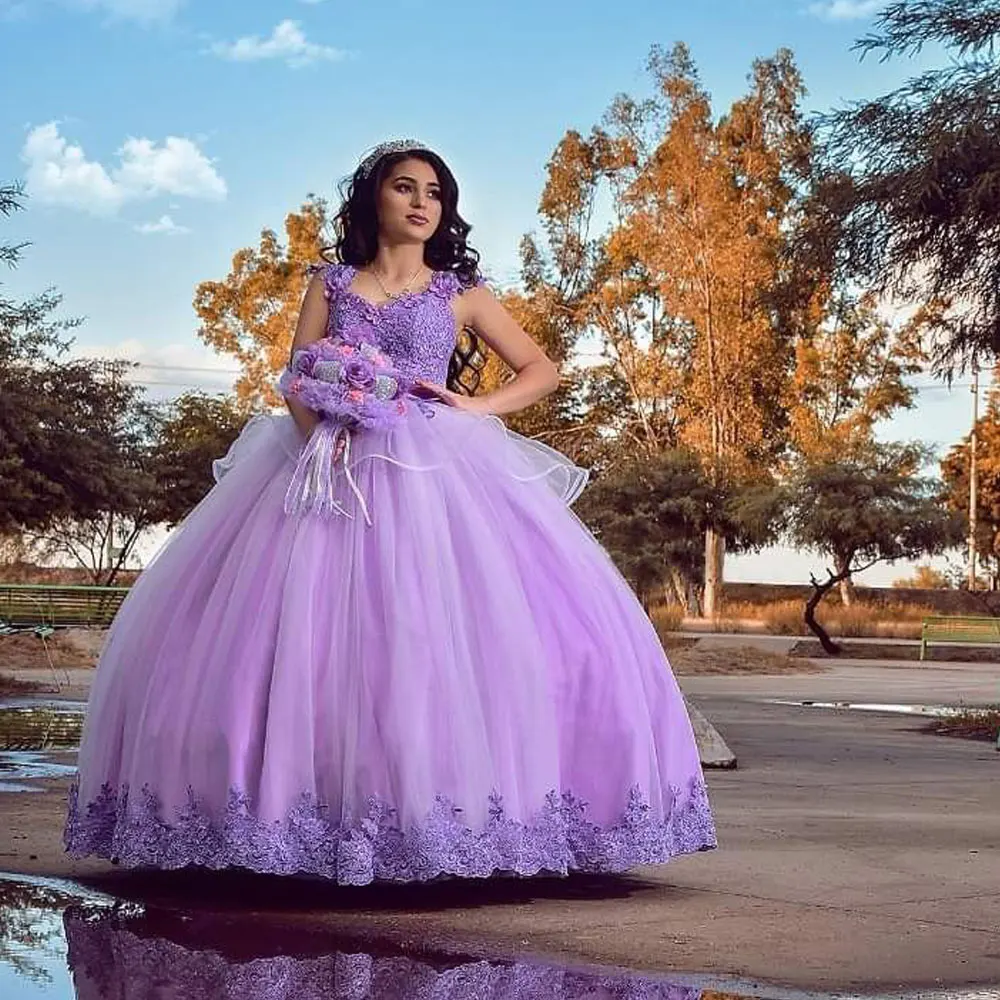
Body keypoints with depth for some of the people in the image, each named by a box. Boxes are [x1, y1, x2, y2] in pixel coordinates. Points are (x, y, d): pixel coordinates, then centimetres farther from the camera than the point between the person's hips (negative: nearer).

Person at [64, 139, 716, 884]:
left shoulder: (460, 292, 12)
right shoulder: (331, 285, 15)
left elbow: (542, 370, 13)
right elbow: (296, 382, 6)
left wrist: (476, 408, -3)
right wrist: (320, 433, -14)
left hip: (436, 474, -1)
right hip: (336, 471, 1)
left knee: (444, 634, -15)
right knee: (314, 636, -9)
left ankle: (450, 809, -10)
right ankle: (314, 812, -5)